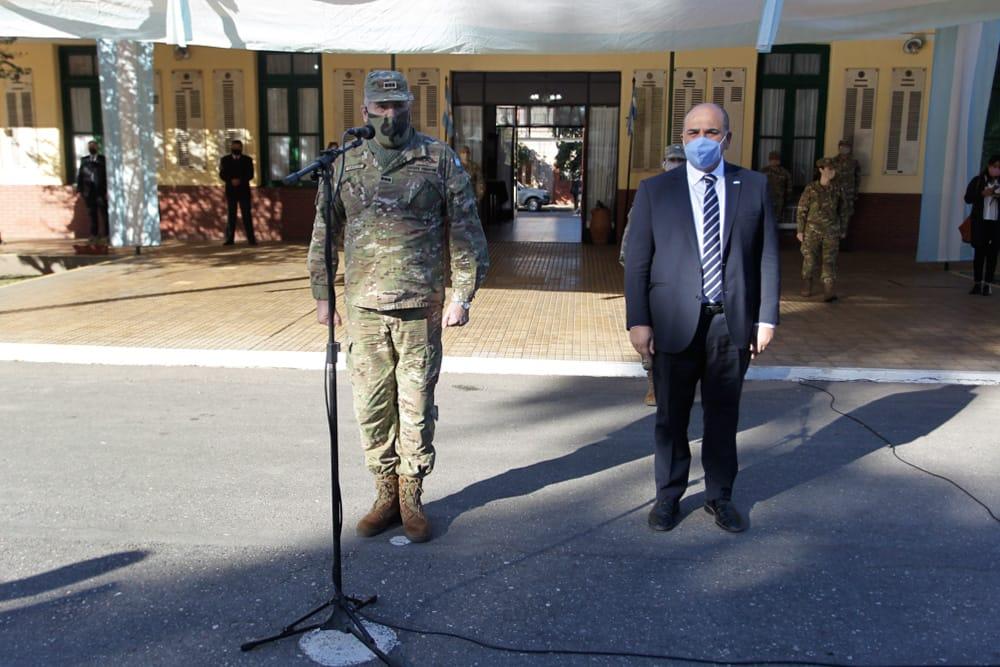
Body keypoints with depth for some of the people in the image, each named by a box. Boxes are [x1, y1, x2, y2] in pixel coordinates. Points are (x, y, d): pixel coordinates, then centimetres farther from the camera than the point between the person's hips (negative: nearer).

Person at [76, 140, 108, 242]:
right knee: (92, 213, 4)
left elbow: (108, 175, -2)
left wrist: (107, 190, -10)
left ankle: (107, 234, 3)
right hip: (88, 191, 3)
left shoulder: (103, 160, 3)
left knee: (104, 213, -1)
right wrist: (79, 190, 2)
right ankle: (94, 234, 7)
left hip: (101, 190, -3)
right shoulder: (84, 160, 13)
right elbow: (80, 175, 11)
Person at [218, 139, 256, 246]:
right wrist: (231, 181, -18)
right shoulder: (225, 160, 7)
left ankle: (251, 238, -5)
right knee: (231, 215, 2)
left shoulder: (248, 160, 5)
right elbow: (222, 174, 0)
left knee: (246, 215, -4)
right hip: (230, 191, 1)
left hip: (244, 190, -1)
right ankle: (230, 239, 2)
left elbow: (250, 175, -2)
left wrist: (240, 180, -18)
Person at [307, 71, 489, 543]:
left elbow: (466, 232, 0)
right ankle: (386, 495, 23)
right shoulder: (345, 164, 7)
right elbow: (323, 234, 13)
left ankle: (412, 499, 19)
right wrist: (322, 295, 9)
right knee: (372, 406, 7)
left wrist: (462, 295, -6)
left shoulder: (439, 160, 0)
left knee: (416, 406, 4)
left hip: (420, 307, -2)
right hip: (363, 308, 2)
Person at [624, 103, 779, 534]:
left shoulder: (754, 187, 5)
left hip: (733, 322, 1)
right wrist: (638, 320, -7)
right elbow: (637, 261, -1)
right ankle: (668, 496, 26)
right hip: (675, 321, -1)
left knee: (724, 415, 12)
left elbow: (767, 256, 4)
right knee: (671, 416, 10)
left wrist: (767, 317, -1)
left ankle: (720, 496, 29)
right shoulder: (655, 190, 2)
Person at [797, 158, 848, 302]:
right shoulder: (811, 189, -4)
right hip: (813, 230, -1)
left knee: (829, 261, -7)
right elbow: (802, 210, -1)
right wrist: (800, 230, -3)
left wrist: (843, 230, 15)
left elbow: (843, 211, 13)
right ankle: (806, 287, 28)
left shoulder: (838, 190, 3)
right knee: (809, 259, 7)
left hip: (831, 232, 1)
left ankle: (829, 291, -12)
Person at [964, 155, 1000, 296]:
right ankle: (977, 283, 7)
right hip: (980, 221, -1)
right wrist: (983, 194, -15)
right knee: (979, 251, 0)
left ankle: (987, 284, 8)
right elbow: (968, 198, -1)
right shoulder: (977, 181, 3)